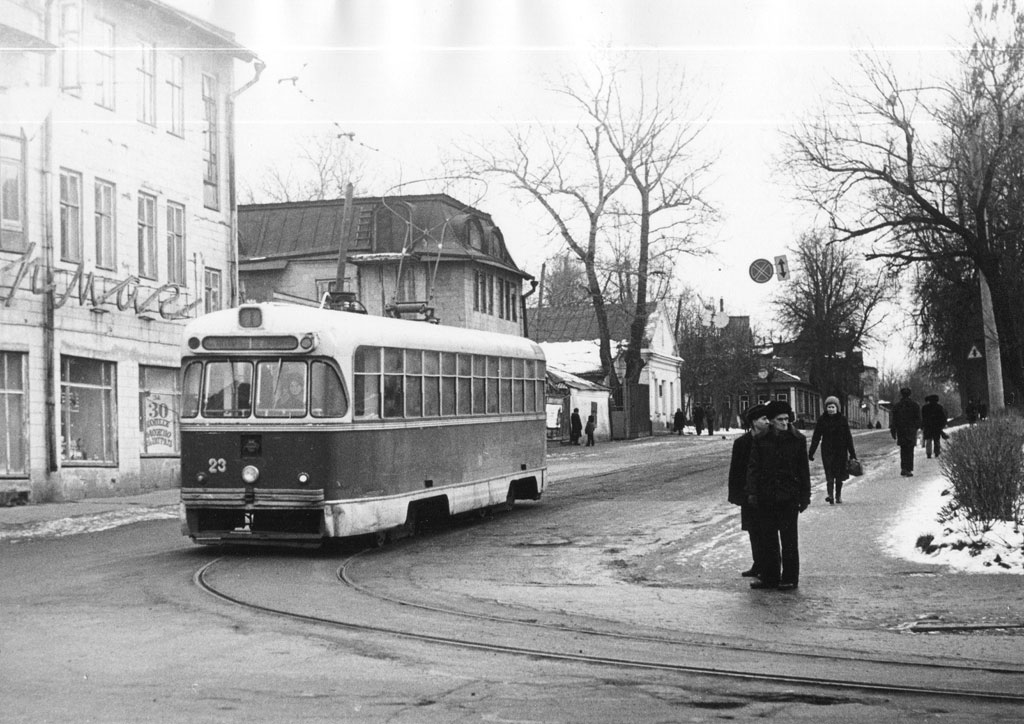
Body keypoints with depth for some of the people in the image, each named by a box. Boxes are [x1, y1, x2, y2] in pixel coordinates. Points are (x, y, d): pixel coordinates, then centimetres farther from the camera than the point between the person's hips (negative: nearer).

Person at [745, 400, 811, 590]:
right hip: (766, 496, 2)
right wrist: (752, 492, -4)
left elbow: (804, 469, 5)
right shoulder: (761, 440, 3)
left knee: (788, 539, 2)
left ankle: (790, 578, 10)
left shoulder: (798, 439, 1)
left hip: (789, 496, -2)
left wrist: (805, 496, 3)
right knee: (766, 538, 7)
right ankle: (769, 577, 16)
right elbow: (753, 467, 4)